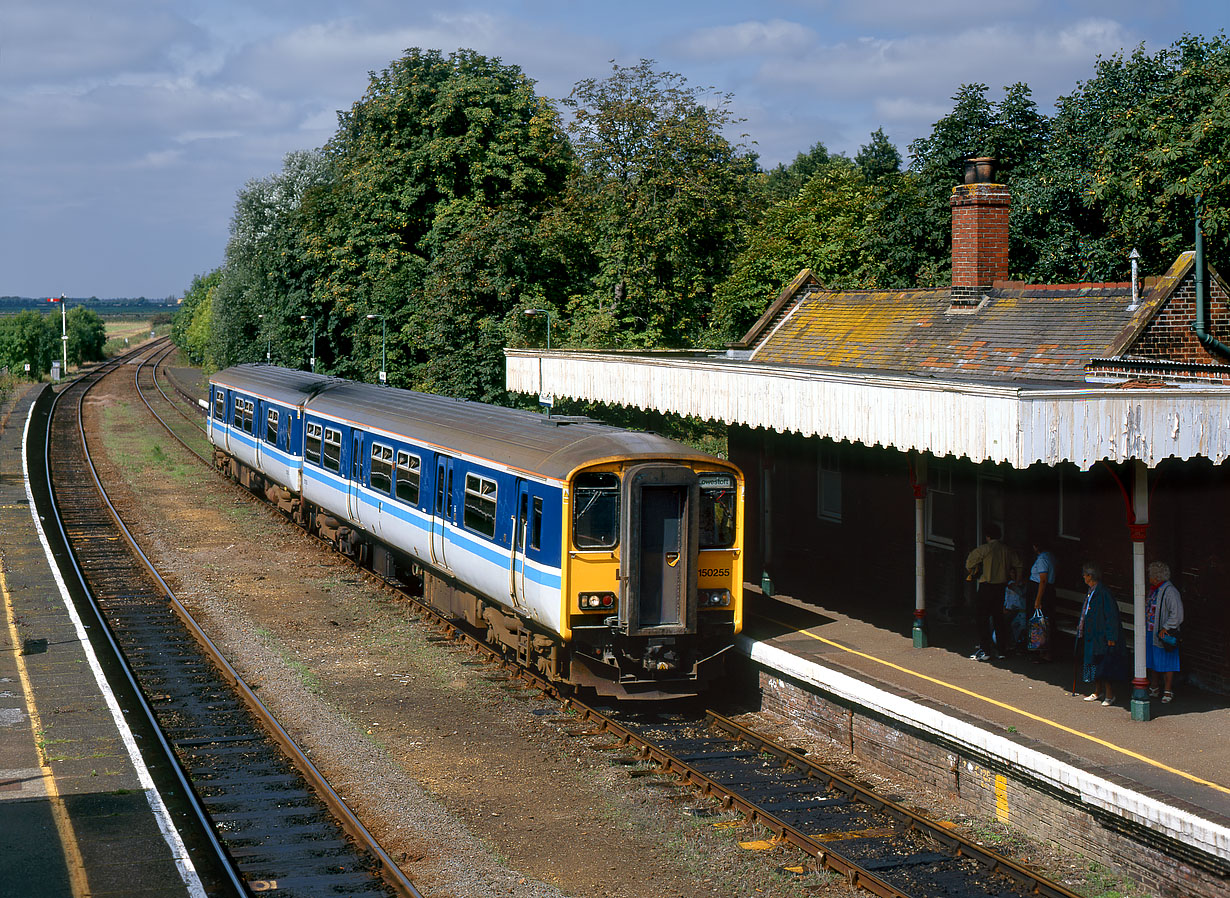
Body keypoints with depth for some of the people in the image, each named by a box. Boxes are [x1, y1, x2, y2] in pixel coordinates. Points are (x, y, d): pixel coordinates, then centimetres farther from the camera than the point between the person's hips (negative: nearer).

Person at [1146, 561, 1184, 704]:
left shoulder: (1170, 591, -18)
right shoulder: (1153, 589, 11)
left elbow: (1177, 613, -21)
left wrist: (1166, 628, -22)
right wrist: (1146, 626, 18)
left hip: (1164, 634, -9)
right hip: (1151, 632, 9)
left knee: (1166, 664, -2)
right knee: (1153, 662, 15)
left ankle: (1168, 692, 6)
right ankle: (1154, 689, 26)